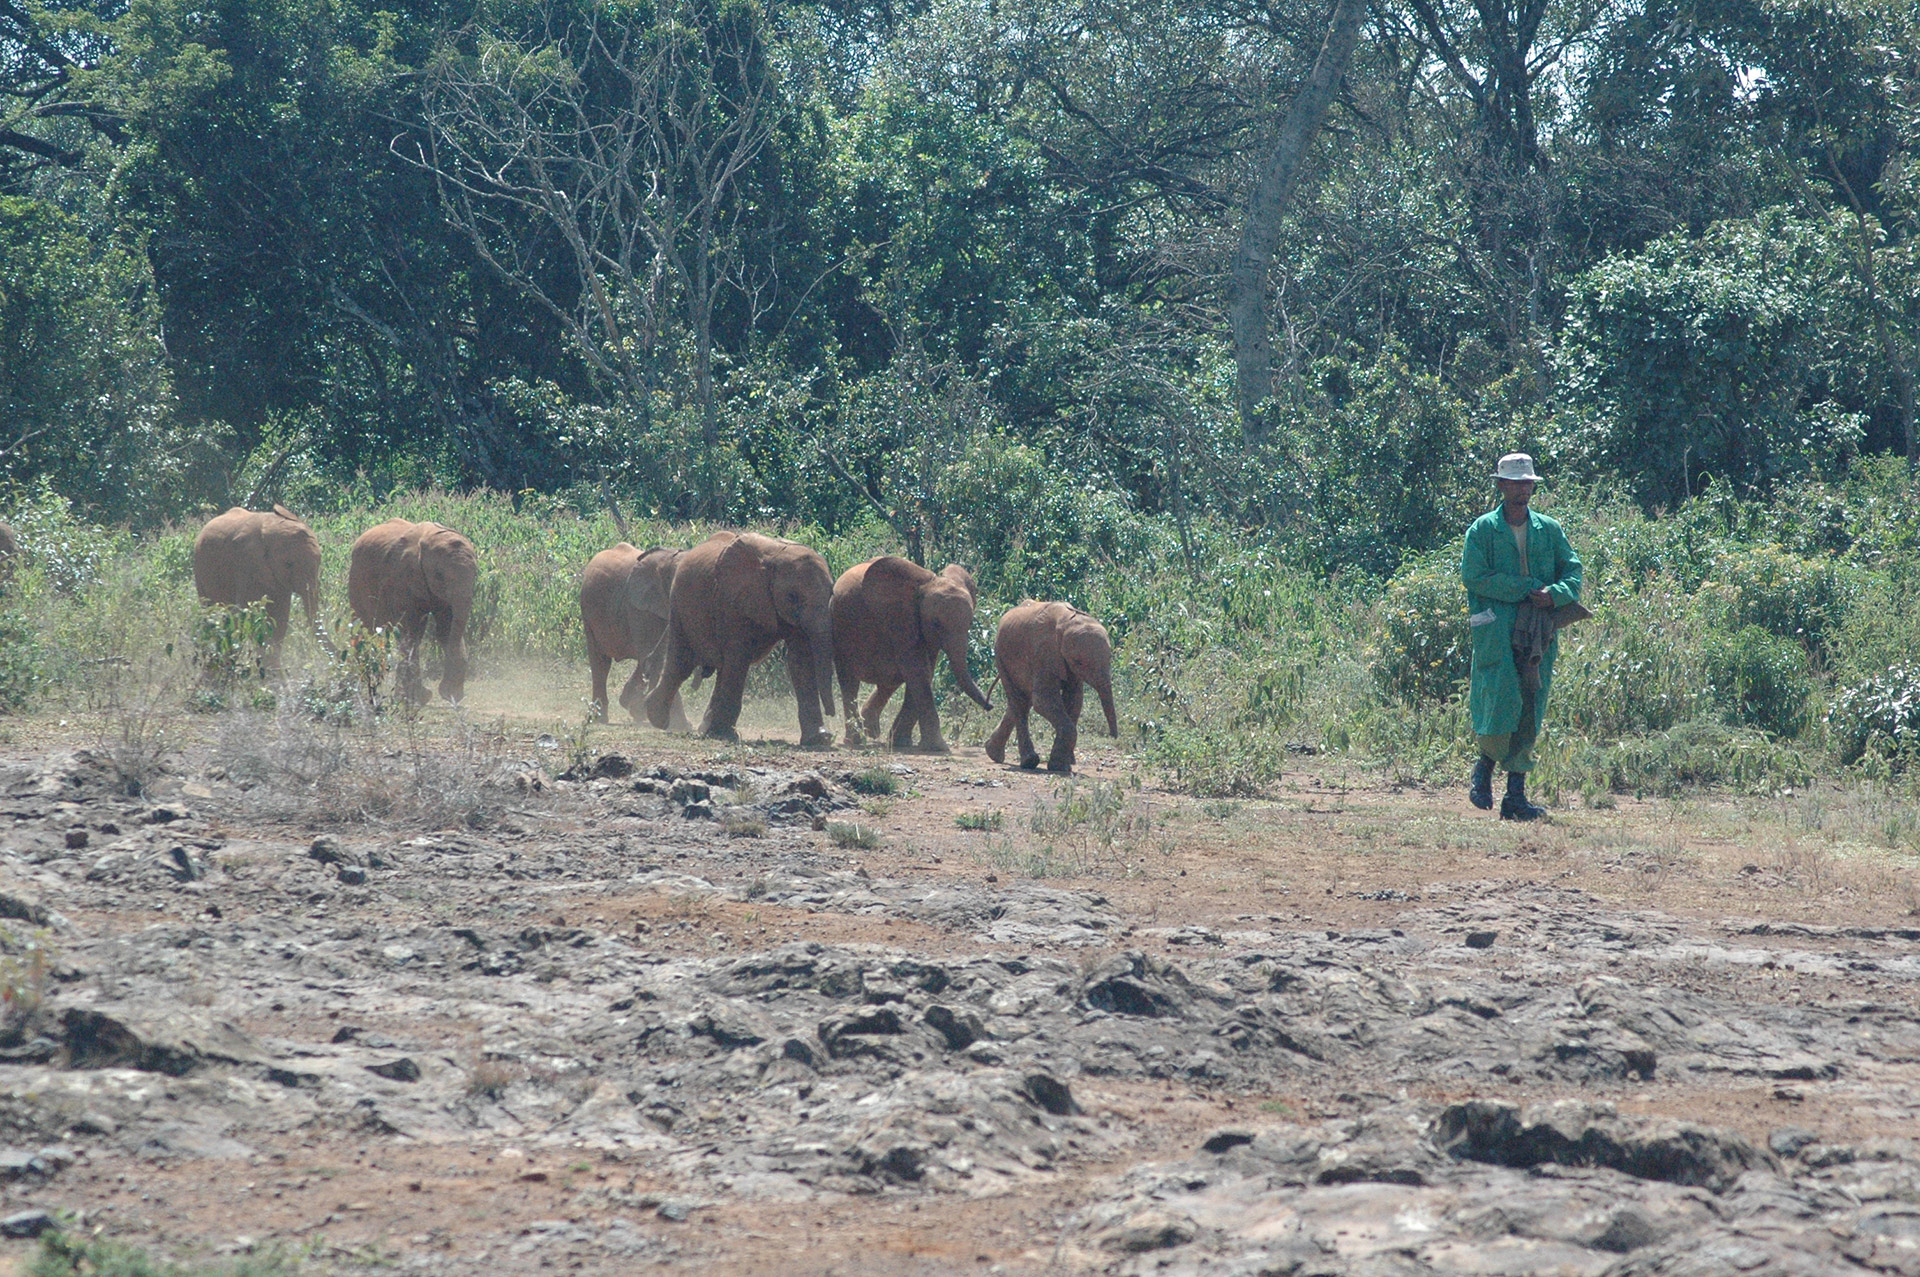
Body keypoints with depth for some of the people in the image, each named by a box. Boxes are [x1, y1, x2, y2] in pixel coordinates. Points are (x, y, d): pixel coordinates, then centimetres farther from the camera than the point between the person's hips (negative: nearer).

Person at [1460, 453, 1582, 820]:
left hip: (1538, 631, 4)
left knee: (1530, 712, 1)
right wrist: (1526, 589, -13)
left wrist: (1555, 594, -12)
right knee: (1501, 704, -15)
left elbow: (1573, 569, 10)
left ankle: (1516, 795, 2)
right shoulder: (1483, 529, 2)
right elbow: (1473, 576, -8)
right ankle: (1484, 770, 10)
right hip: (1496, 632, -4)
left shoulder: (1549, 529, 14)